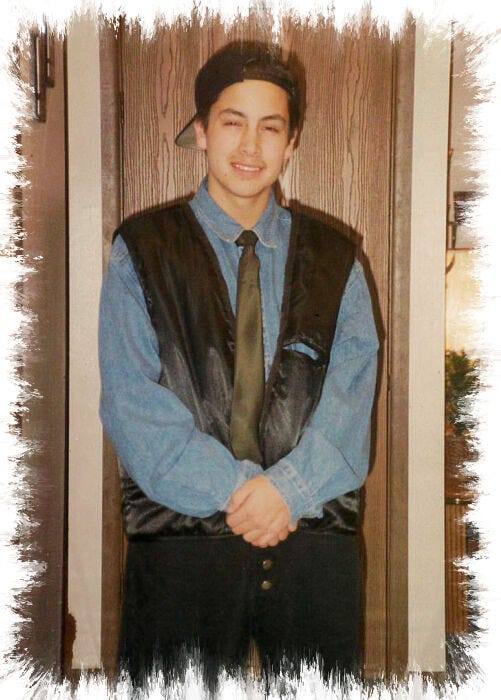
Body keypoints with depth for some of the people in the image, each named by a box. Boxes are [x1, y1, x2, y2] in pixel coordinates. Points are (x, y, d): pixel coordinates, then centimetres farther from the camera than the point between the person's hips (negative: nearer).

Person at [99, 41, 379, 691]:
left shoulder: (334, 259, 10)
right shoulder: (143, 251, 3)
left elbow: (352, 394, -1)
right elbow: (131, 399, -6)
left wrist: (287, 487, -17)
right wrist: (233, 491, -15)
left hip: (316, 536, 2)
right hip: (181, 535, -1)